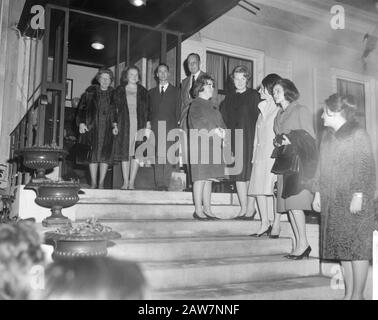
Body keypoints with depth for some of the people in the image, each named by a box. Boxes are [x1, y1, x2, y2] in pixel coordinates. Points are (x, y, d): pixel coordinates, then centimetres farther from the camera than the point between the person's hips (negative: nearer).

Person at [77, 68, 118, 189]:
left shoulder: (113, 93, 9)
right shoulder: (90, 91, 7)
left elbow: (116, 111, 7)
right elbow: (81, 107, 7)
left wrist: (115, 125, -5)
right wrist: (81, 123, -3)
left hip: (108, 127, 1)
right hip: (93, 127, -1)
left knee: (106, 154, -2)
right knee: (93, 153, -4)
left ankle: (101, 183, 6)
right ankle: (93, 182, 5)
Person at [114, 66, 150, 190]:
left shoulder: (143, 91, 13)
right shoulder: (119, 90, 12)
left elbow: (147, 109, 9)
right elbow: (115, 108, 9)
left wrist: (148, 123, -2)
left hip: (139, 125, 0)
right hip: (124, 125, 0)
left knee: (136, 154, -5)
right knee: (124, 153, -1)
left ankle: (132, 182, 0)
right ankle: (125, 182, 5)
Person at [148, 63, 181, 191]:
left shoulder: (175, 91, 11)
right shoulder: (151, 92, 19)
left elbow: (178, 111, 6)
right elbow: (149, 111, 16)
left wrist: (176, 126, -3)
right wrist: (148, 126, 5)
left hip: (170, 127, -2)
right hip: (156, 128, 2)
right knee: (157, 156, -1)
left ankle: (166, 183, -6)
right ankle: (158, 183, 3)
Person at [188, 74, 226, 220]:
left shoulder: (211, 105, 20)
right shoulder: (196, 104, -4)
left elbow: (220, 122, 15)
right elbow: (199, 125, -15)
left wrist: (222, 130, -5)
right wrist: (214, 130, -15)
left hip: (213, 147, 7)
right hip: (200, 145, -7)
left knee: (209, 179, 9)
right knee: (201, 178, -4)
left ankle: (207, 209, 15)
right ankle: (198, 210, 3)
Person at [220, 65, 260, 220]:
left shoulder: (254, 95, 2)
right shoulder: (229, 98, 15)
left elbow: (259, 117, -4)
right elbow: (224, 119, 15)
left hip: (250, 139, -4)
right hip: (234, 140, 4)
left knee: (250, 173, -3)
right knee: (239, 173, 4)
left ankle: (251, 207, 6)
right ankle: (243, 207, 11)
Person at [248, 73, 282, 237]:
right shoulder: (262, 108, 19)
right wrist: (254, 155, 13)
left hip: (275, 154, -7)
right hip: (260, 154, 7)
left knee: (275, 190, -4)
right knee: (259, 189, 4)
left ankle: (276, 224, 6)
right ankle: (264, 223, 13)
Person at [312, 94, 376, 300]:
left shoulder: (358, 134, -5)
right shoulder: (327, 136, 15)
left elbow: (366, 167, -10)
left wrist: (359, 195, -17)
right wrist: (318, 193, 12)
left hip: (353, 201, -7)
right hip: (331, 202, 7)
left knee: (357, 247, -2)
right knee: (341, 249, 9)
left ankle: (357, 295, 7)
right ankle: (348, 294, 18)